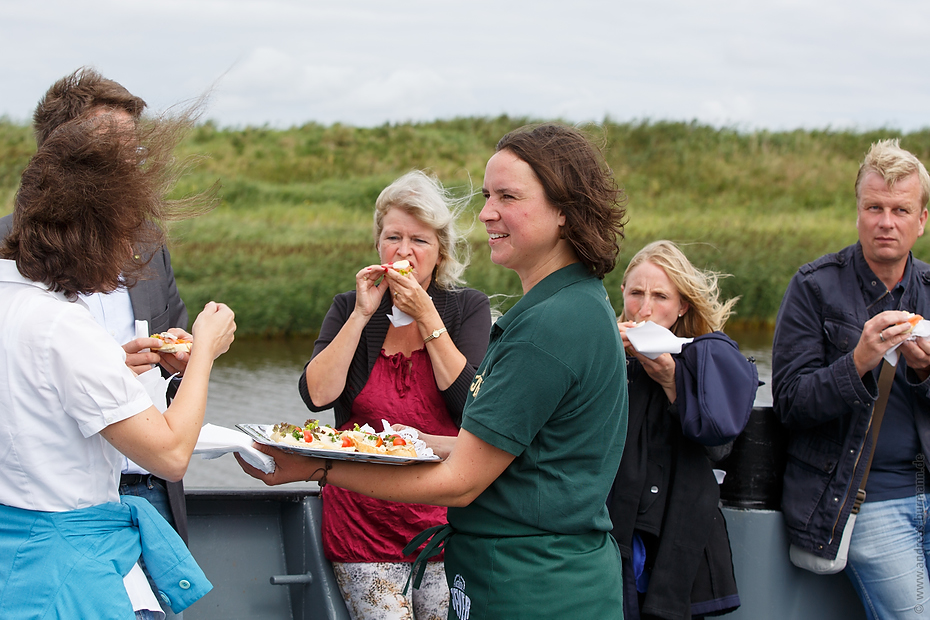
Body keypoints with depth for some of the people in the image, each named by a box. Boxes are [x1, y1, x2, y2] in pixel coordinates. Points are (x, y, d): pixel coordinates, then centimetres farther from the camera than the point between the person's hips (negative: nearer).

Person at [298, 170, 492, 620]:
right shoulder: (348, 308, 8)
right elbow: (317, 395, -6)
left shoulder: (468, 308, 4)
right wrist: (363, 315, -10)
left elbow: (470, 406, -9)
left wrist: (427, 319, -11)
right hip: (362, 522, 0)